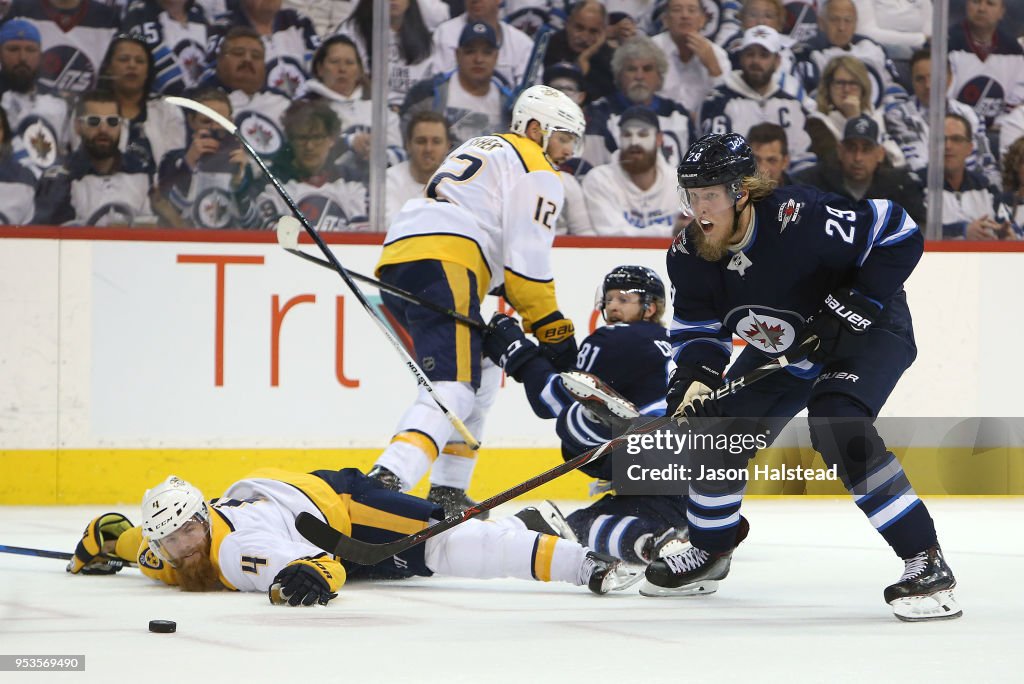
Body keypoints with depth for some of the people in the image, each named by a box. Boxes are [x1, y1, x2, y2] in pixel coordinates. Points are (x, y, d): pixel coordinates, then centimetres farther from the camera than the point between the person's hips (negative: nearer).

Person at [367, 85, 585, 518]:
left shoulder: (480, 148, 35)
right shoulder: (535, 172, 6)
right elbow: (526, 261, -4)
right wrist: (552, 331, 1)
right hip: (442, 268, -9)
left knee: (482, 373, 25)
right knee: (454, 390, -21)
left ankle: (446, 493, 18)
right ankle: (385, 482, -45)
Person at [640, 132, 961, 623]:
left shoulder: (799, 219, -33)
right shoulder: (690, 254, -12)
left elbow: (899, 236, -27)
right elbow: (697, 326, 1)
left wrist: (854, 306, -29)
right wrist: (691, 379, -17)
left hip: (870, 329, -8)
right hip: (784, 347, 8)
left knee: (836, 424, -32)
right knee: (717, 425, 4)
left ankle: (927, 564, -29)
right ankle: (709, 554, 31)